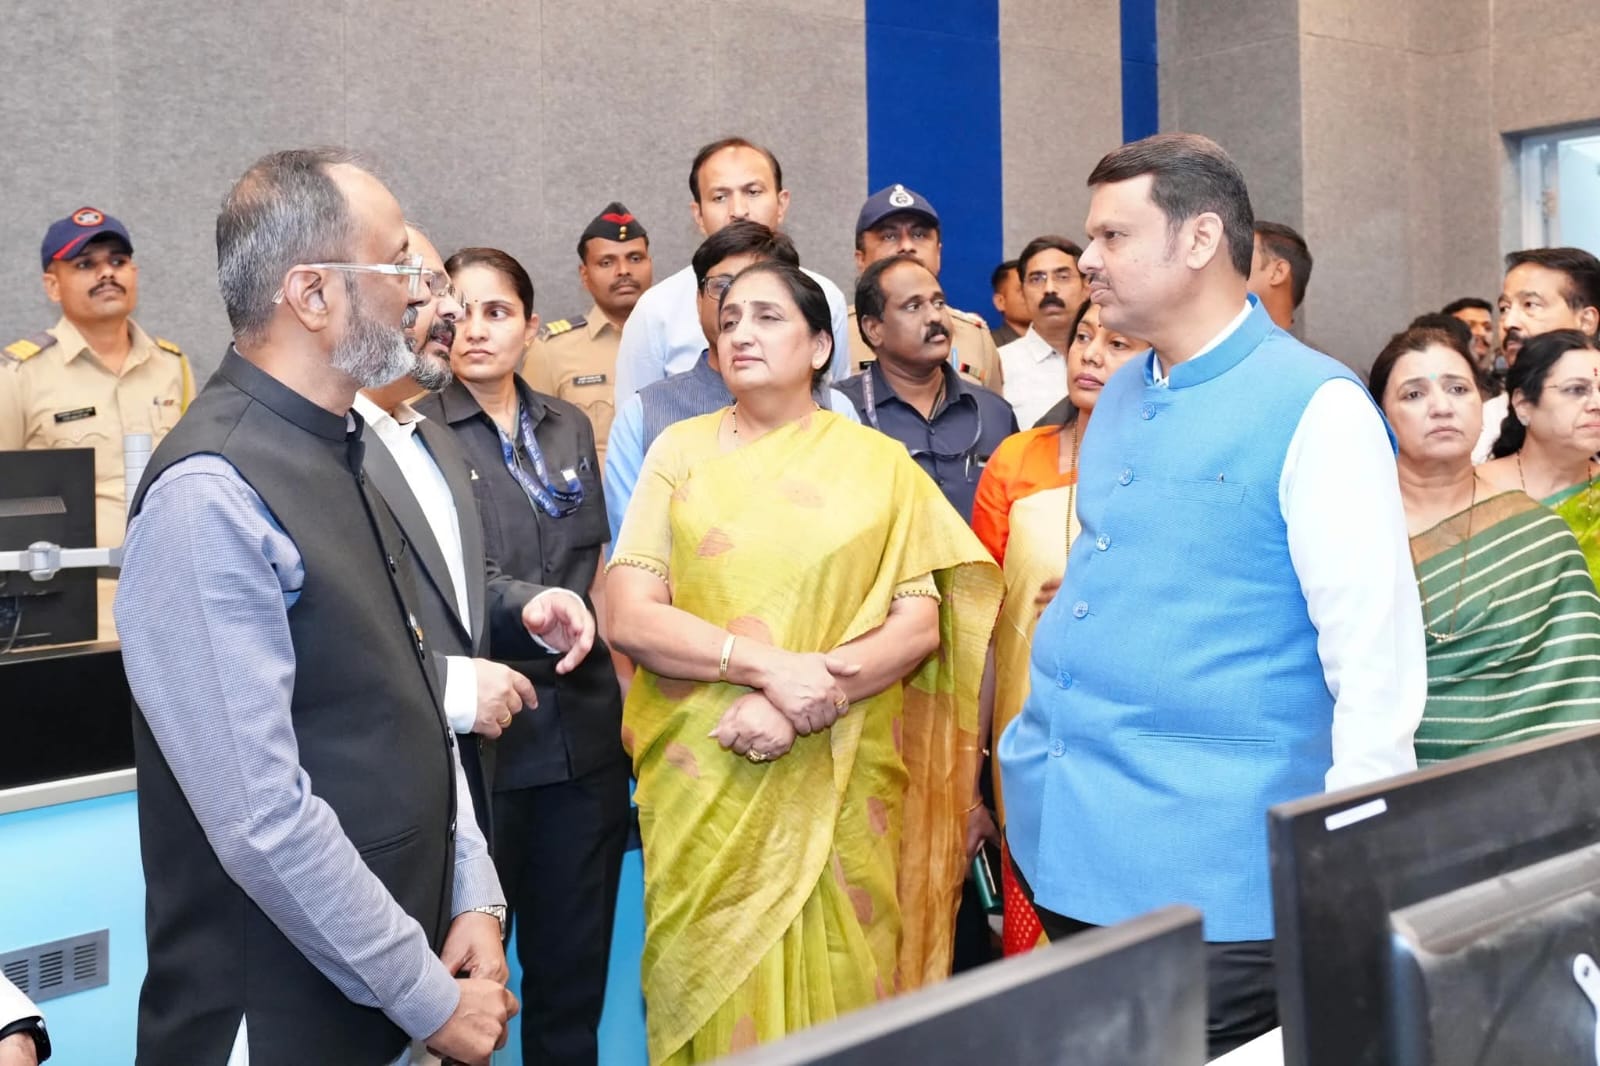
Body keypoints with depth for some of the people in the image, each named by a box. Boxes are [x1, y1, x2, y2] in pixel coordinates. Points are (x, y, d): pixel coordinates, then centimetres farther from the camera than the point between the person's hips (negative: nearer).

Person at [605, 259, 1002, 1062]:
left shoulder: (877, 463, 3)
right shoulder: (680, 451, 3)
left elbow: (920, 626, -2)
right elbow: (630, 616, -5)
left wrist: (802, 706, -16)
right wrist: (769, 666, -18)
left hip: (838, 782, 0)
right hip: (705, 779, 0)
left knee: (838, 992, 8)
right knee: (716, 989, 8)